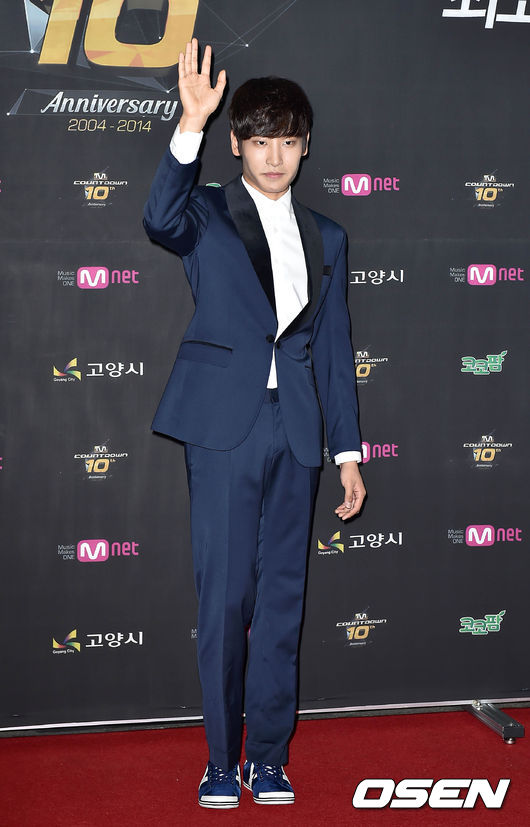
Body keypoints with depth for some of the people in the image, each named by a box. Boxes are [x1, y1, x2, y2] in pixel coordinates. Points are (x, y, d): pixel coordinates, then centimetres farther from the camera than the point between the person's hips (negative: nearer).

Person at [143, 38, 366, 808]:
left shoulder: (325, 237, 15)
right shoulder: (207, 215, 4)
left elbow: (334, 349, 15)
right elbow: (161, 220, -21)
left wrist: (348, 450, 11)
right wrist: (190, 125, -32)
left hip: (295, 432, 3)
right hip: (225, 425, -3)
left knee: (283, 596, 6)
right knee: (225, 594, -3)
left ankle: (269, 755, 16)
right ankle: (222, 759, 9)